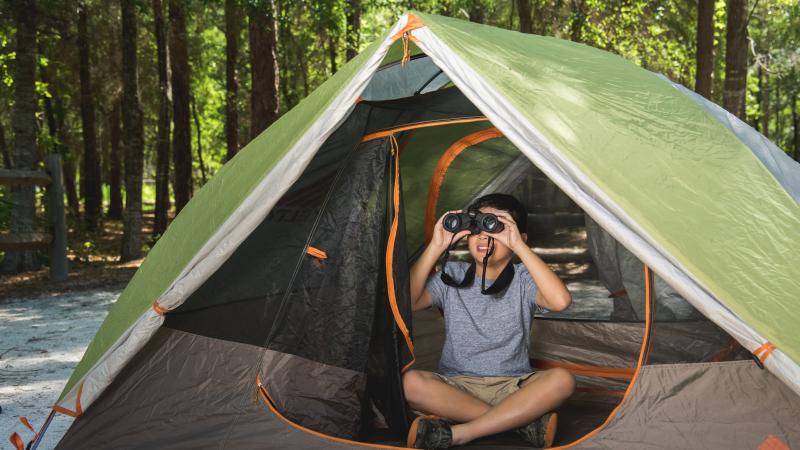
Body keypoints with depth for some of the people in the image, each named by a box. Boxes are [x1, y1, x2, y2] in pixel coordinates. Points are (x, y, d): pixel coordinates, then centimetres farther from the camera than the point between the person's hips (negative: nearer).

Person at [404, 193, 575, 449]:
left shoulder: (523, 279, -1)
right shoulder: (451, 277, 4)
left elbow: (561, 301, -23)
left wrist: (518, 246, -24)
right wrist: (436, 247, -16)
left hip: (512, 386, 0)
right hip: (456, 385, 1)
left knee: (562, 380, -29)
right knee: (411, 383, -30)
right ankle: (525, 420, -23)